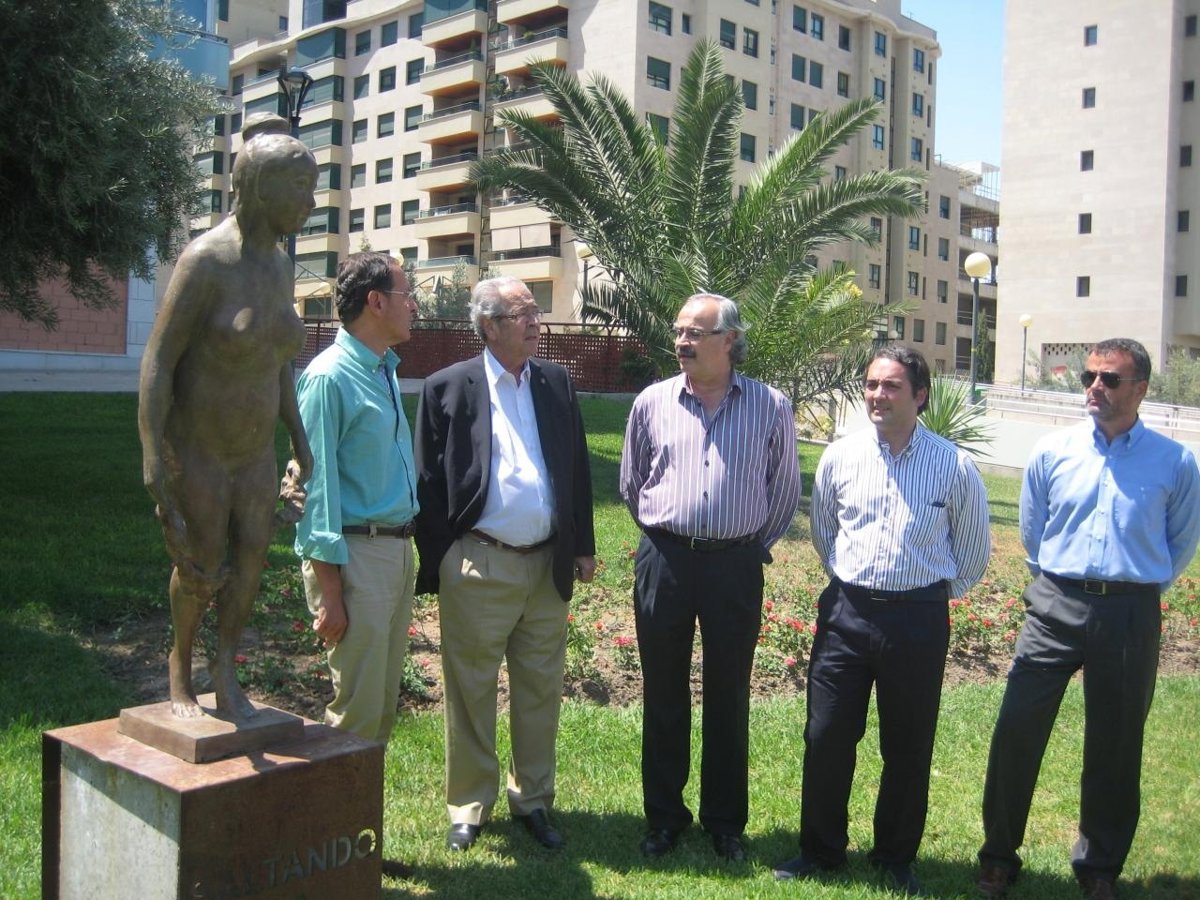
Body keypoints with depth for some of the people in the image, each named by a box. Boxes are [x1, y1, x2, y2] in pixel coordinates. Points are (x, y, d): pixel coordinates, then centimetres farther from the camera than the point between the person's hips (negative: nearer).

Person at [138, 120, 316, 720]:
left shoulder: (279, 264, 4)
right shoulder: (205, 260, -20)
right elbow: (157, 359, -20)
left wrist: (300, 442, 15)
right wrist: (152, 458, -25)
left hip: (255, 452, 6)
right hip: (194, 451, -6)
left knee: (250, 561, 6)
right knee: (200, 573, 7)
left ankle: (226, 669, 28)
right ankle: (180, 664, 35)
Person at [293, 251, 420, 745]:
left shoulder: (386, 369, 14)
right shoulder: (330, 375, -12)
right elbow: (317, 481, -14)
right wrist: (329, 591, -17)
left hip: (399, 551, 9)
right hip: (356, 555, -8)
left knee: (385, 707, 15)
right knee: (357, 713, -3)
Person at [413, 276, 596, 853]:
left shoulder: (557, 383, 8)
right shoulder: (448, 388, -4)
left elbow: (578, 469, 12)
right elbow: (429, 482, -3)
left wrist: (583, 545, 9)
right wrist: (436, 563, -6)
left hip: (548, 566, 4)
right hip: (478, 567, -3)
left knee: (540, 692, 13)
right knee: (471, 692, 8)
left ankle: (533, 801, 29)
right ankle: (469, 808, 24)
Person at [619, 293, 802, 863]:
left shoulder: (770, 408, -1)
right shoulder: (652, 403, 3)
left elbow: (785, 489, 10)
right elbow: (631, 484, 15)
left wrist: (755, 546, 11)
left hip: (736, 566, -1)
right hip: (664, 560, 1)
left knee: (729, 698, 9)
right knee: (663, 694, 10)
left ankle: (725, 820, 24)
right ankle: (663, 815, 24)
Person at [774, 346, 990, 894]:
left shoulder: (954, 466, -5)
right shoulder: (840, 456, 0)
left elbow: (974, 549, 8)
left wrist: (936, 594, 11)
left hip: (919, 618, -1)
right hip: (847, 612, 2)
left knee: (909, 746, 10)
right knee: (826, 735, 5)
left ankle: (896, 858, 29)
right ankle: (820, 850, 24)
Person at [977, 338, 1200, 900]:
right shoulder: (1052, 452, 1)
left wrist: (1138, 589, 13)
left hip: (1132, 616, 0)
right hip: (1056, 606, 1)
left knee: (1115, 747, 11)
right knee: (1017, 729, -2)